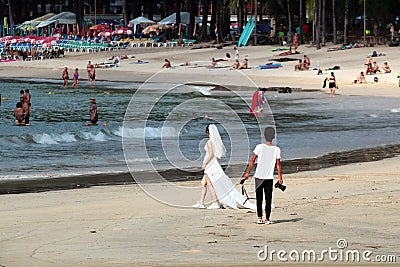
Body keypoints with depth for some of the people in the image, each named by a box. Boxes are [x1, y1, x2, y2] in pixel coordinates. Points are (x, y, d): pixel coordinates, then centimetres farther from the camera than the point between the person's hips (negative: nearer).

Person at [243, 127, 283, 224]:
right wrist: (280, 177, 7)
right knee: (268, 199, 6)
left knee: (259, 198, 8)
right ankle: (267, 219, 5)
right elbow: (278, 164, 0)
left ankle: (259, 218, 4)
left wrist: (247, 172, 6)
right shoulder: (277, 149, -2)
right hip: (269, 178, 0)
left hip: (258, 176, 0)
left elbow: (252, 160, -2)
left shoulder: (259, 147, -4)